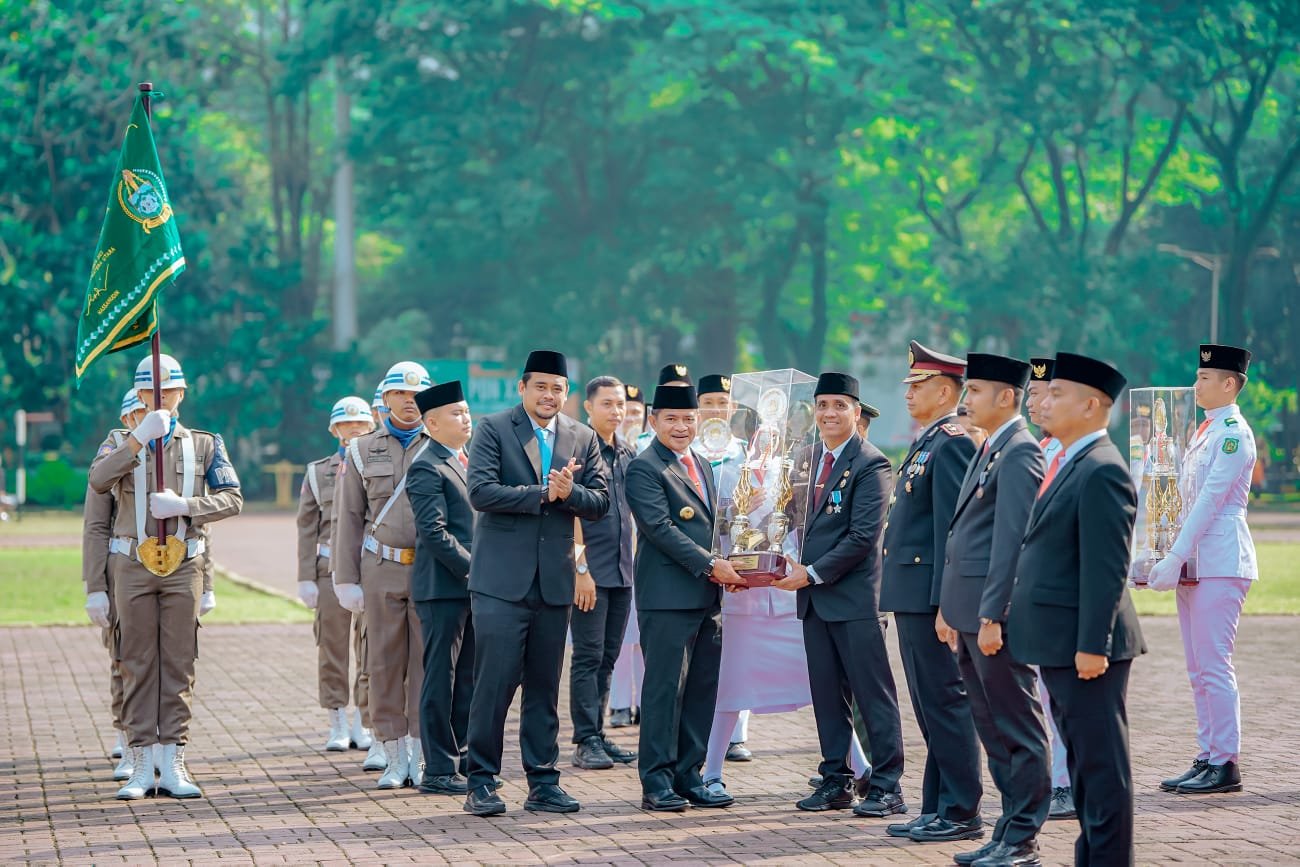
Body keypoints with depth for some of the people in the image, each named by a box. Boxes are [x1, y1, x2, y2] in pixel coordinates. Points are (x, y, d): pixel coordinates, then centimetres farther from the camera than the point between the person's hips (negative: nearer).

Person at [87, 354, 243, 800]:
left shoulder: (204, 445, 9)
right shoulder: (122, 445, 7)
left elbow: (232, 499, 0)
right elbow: (98, 480, -15)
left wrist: (183, 505, -14)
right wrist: (140, 438, -22)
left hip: (183, 566, 0)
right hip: (133, 566, 0)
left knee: (179, 664, 0)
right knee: (137, 665, 0)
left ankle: (173, 765, 4)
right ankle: (142, 766, 3)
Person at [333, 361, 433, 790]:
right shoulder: (363, 451, 9)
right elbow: (348, 519, 8)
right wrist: (346, 579, 1)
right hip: (382, 571, 1)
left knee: (427, 664, -1)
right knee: (385, 665, 1)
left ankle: (422, 757, 5)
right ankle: (396, 758, 8)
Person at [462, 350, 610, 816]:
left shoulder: (583, 438, 12)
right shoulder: (494, 429, -1)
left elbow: (600, 502, 6)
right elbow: (480, 491, -13)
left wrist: (569, 492, -14)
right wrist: (542, 493, -14)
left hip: (554, 580, 4)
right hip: (502, 578, -4)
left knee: (544, 685, 9)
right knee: (495, 681, -7)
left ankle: (543, 782, 15)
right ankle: (481, 782, 1)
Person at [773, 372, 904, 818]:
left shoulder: (870, 464, -10)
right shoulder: (810, 459, 14)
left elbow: (863, 536, -16)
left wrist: (813, 573, -15)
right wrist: (797, 565, 3)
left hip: (854, 595, -7)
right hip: (814, 596, 7)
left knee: (873, 693, -3)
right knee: (827, 694, 11)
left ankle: (887, 786, -1)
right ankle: (836, 780, 18)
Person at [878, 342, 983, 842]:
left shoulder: (951, 443, -13)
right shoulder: (927, 443, 19)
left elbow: (952, 527, -20)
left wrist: (943, 602, -23)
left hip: (930, 594, -10)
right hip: (911, 597, 10)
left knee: (944, 702, -6)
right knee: (929, 706, 13)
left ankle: (962, 814, -2)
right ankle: (936, 810, 18)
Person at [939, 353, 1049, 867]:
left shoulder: (1019, 453, -13)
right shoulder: (989, 451, 18)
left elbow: (1011, 540, -19)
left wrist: (992, 616, -22)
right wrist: (949, 607, 19)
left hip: (995, 614, -10)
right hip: (969, 613, 10)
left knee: (1017, 727, -3)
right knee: (992, 728, 13)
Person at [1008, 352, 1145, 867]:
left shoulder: (1102, 471, -16)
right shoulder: (1067, 465, 16)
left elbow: (1106, 568, -21)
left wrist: (1092, 645, -23)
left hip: (1084, 646, -10)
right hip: (1058, 644, 10)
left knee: (1102, 761, -4)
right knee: (1081, 758, 15)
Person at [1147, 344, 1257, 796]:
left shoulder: (1234, 433, -11)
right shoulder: (1204, 432, 16)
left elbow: (1210, 499, -16)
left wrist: (1175, 558, -18)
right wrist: (1169, 560, 10)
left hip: (1222, 563, -9)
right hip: (1195, 563, 9)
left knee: (1213, 664, -9)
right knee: (1198, 668, 10)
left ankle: (1225, 764, -5)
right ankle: (1208, 757, 14)